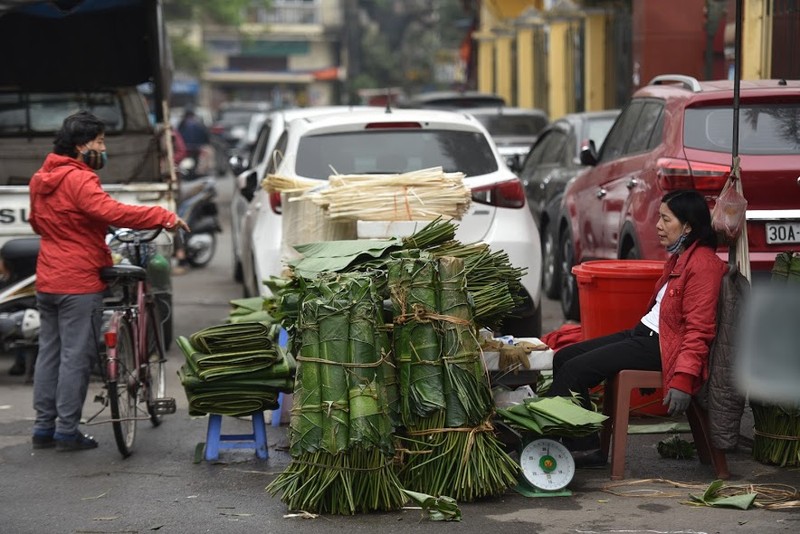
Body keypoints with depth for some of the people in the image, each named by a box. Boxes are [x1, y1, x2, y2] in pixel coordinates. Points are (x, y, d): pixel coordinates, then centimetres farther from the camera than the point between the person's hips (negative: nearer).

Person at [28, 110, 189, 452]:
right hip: (78, 282, -9)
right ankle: (66, 432, 0)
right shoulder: (78, 179, -17)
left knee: (49, 352, 13)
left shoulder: (42, 179, 12)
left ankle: (43, 427, 17)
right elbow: (112, 212, -32)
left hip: (47, 281, 9)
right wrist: (164, 217, -32)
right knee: (76, 356, -3)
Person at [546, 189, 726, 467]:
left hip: (663, 345, -11)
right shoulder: (679, 257, 17)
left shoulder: (703, 264, -15)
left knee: (576, 369, -17)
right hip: (644, 333, 11)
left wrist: (683, 379, -27)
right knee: (563, 358, 5)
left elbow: (699, 330, -21)